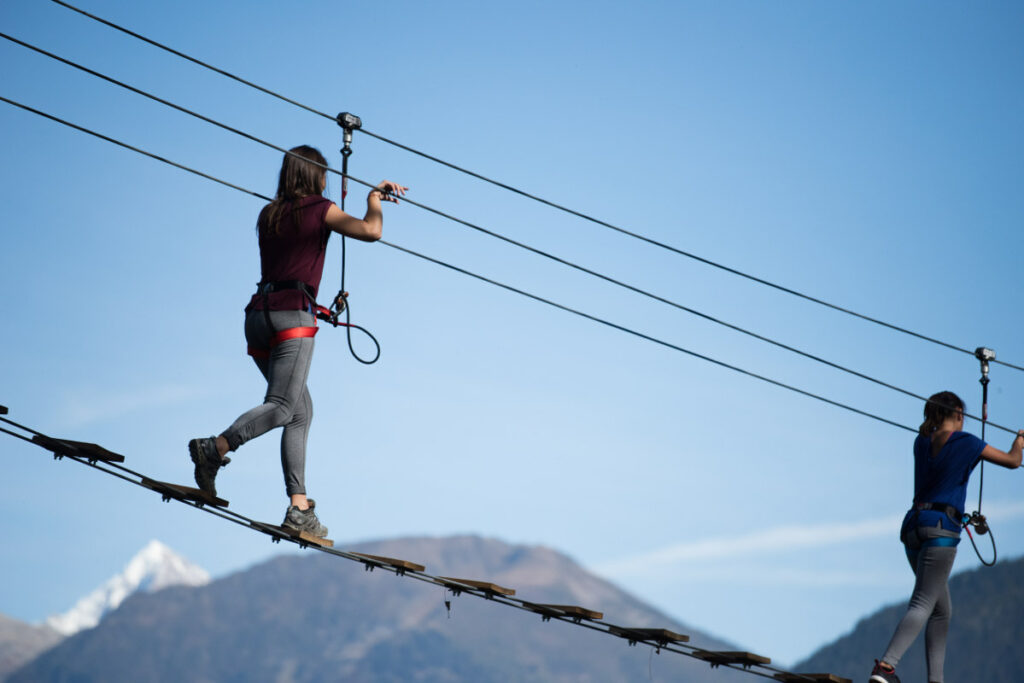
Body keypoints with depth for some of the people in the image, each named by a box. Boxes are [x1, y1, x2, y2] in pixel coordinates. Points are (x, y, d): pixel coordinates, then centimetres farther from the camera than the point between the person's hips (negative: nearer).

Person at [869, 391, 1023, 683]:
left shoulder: (921, 442, 15)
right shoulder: (967, 442, -1)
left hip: (914, 527, 7)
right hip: (940, 528, -7)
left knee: (942, 610, 15)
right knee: (922, 606, -16)